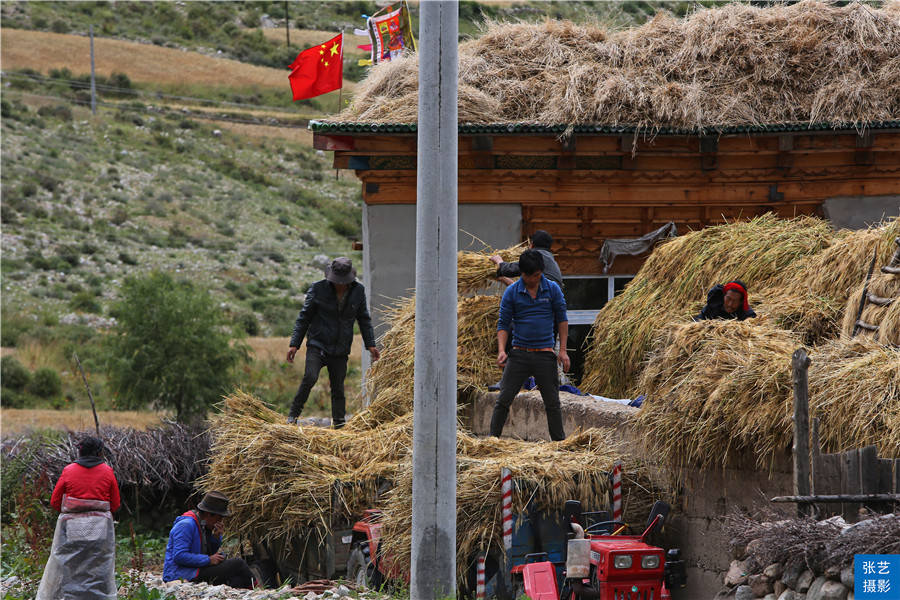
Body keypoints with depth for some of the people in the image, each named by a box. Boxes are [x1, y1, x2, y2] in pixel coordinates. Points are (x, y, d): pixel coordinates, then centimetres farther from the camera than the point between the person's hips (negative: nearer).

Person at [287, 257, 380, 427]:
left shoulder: (358, 290, 1)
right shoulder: (318, 289, -7)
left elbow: (364, 319, 13)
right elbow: (304, 317, 0)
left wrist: (371, 344, 7)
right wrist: (294, 344, -4)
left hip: (340, 351, 3)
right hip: (318, 345, -3)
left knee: (338, 389, 3)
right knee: (310, 377, -22)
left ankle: (339, 424, 12)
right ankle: (293, 414, -11)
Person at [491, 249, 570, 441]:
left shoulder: (552, 289, 2)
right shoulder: (511, 292, 1)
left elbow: (562, 319, 8)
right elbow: (503, 324, 3)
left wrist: (563, 350, 2)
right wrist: (501, 350, -11)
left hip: (545, 355, 0)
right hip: (519, 353, 0)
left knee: (552, 403, 2)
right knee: (504, 400, -3)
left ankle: (559, 441, 9)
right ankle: (492, 438, 2)